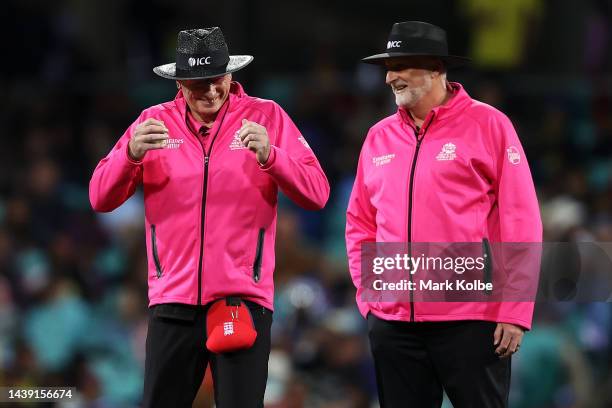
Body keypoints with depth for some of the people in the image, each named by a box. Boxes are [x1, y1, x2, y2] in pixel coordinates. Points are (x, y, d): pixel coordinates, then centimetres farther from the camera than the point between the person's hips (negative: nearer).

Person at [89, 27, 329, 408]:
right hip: (173, 301, 1)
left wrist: (269, 155, -21)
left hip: (245, 300, -1)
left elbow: (317, 194, -4)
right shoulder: (154, 122, 7)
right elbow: (101, 198, 2)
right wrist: (132, 154, -16)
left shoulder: (266, 117, 3)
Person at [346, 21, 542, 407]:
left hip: (472, 321, -5)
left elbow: (521, 222, -6)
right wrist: (369, 296, 6)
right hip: (392, 324, 5)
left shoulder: (487, 124, -2)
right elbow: (360, 225, 18)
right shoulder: (380, 136, 12)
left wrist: (515, 312, -11)